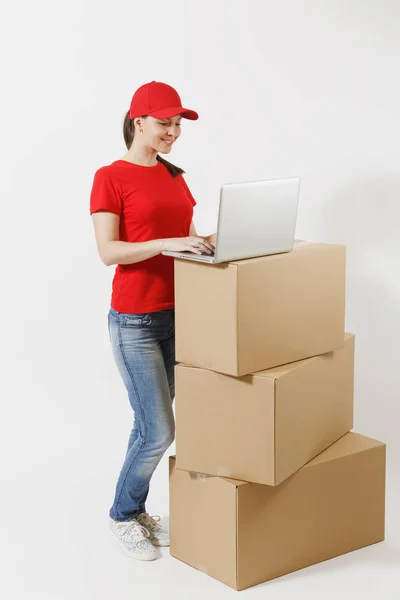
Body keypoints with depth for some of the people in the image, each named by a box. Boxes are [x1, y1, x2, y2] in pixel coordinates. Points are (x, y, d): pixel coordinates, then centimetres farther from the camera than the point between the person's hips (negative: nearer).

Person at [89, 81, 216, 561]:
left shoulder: (174, 177, 13)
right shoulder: (110, 177, -8)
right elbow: (108, 252, -15)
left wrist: (208, 242, -3)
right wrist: (165, 244, -26)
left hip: (177, 315, 6)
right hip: (134, 321, -6)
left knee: (151, 427, 11)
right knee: (159, 431, -5)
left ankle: (138, 512, 28)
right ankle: (122, 515, 18)